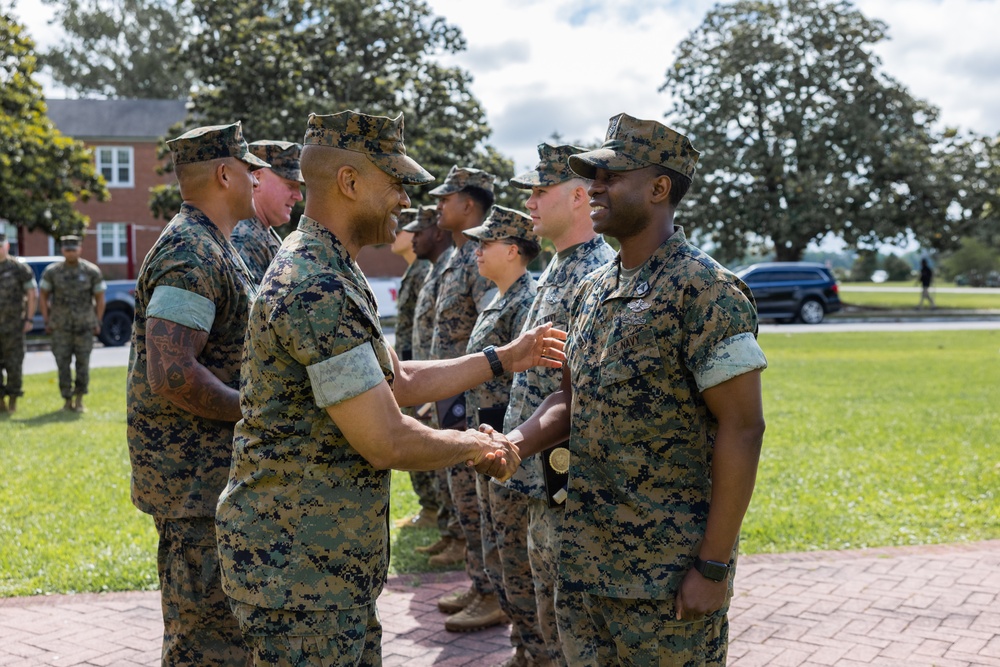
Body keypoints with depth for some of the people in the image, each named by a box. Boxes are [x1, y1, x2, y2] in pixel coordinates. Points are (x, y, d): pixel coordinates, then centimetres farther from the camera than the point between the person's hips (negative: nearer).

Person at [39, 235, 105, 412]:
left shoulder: (92, 271, -2)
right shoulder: (51, 271, 0)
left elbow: (100, 299, 5)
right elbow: (42, 296, 9)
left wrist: (97, 323, 2)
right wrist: (47, 321, 4)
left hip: (85, 326, -1)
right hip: (60, 327, 1)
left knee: (83, 364, -1)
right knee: (63, 364, 0)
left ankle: (79, 400, 10)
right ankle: (67, 401, 10)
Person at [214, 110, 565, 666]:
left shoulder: (333, 275, 13)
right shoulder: (317, 291, -23)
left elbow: (400, 382, 19)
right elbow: (386, 443, -24)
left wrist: (503, 359, 18)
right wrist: (478, 444, -6)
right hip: (298, 573, -10)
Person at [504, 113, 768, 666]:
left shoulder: (703, 290, -14)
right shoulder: (592, 291, 9)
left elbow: (742, 429, -16)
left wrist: (713, 566, -17)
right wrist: (515, 442, -4)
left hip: (669, 576, -7)